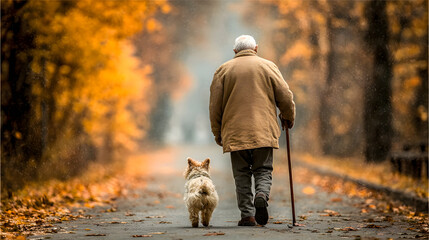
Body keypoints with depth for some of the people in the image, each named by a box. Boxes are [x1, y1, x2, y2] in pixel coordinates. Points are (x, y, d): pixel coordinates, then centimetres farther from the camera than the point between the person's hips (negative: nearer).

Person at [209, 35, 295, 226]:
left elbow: (215, 105, 6)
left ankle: (247, 215, 0)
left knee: (242, 175, 6)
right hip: (264, 131, 0)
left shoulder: (223, 70, 8)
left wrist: (217, 133, 14)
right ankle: (262, 196, -21)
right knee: (263, 171, 7)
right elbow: (285, 97, 4)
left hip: (235, 132, 0)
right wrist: (288, 117, 22)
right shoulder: (268, 66, 7)